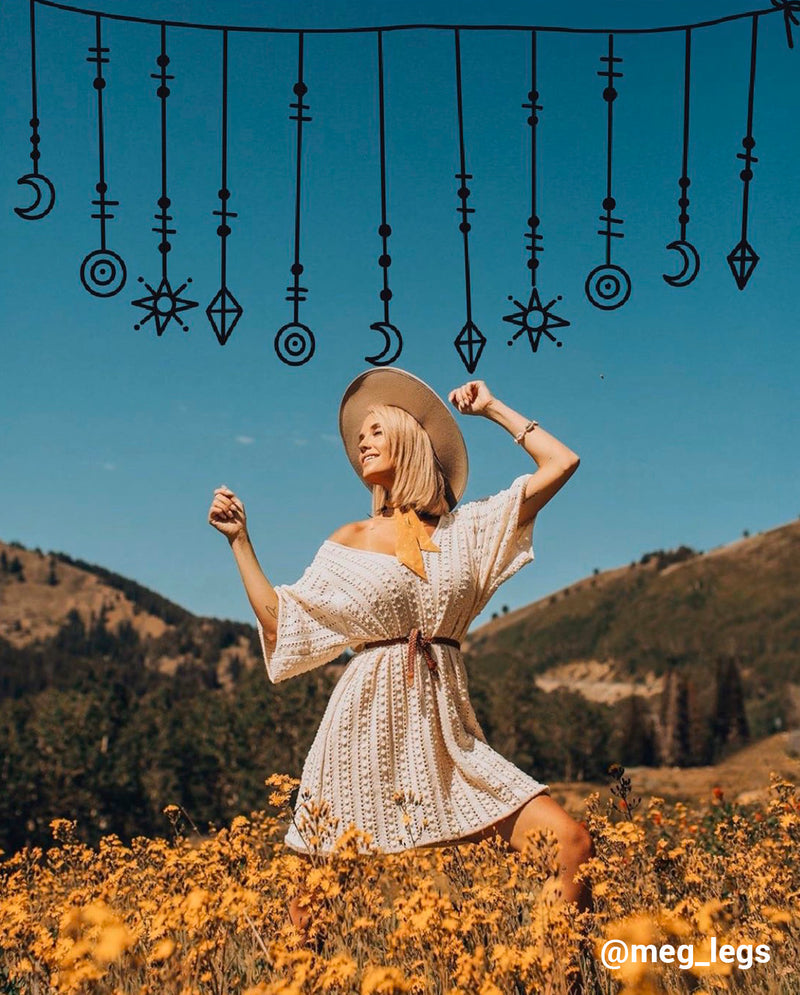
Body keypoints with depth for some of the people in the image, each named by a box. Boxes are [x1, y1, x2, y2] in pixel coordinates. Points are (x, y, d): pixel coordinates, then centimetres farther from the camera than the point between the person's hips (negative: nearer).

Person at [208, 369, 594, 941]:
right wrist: (240, 540, 10)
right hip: (367, 728, -1)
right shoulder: (352, 542, 11)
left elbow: (562, 463, 8)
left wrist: (494, 409, 16)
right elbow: (280, 624, 10)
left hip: (447, 735, 1)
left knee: (571, 843, -14)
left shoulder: (467, 529, 11)